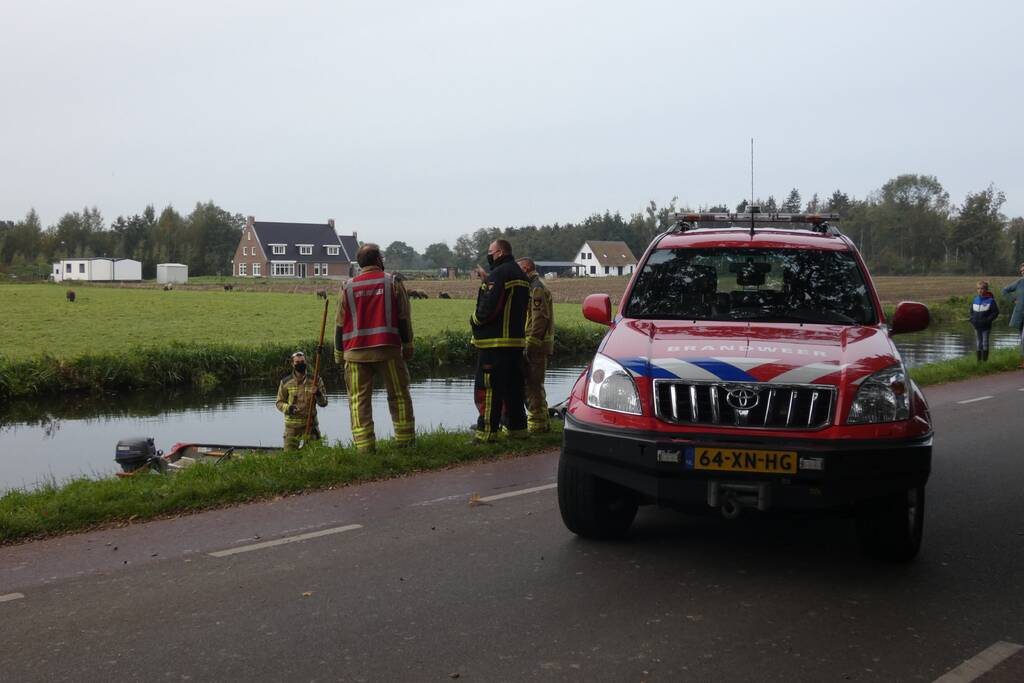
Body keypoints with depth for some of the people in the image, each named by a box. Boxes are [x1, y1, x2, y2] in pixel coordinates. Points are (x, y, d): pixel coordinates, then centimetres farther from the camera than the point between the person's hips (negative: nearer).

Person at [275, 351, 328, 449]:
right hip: (292, 426, 0)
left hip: (310, 425, 0)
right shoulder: (285, 382, 1)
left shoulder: (315, 380, 1)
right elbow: (279, 402, 5)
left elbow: (323, 403, 2)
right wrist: (288, 408, -16)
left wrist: (319, 396, -20)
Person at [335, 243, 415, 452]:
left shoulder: (348, 287, 6)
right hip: (387, 349, -1)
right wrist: (408, 345, 11)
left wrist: (339, 353, 16)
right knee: (399, 395, 9)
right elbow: (404, 318, 2)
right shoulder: (393, 282, 2)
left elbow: (340, 324, 8)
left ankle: (364, 445, -3)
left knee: (358, 400, 2)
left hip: (356, 353, 1)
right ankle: (405, 439, 11)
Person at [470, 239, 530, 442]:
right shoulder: (520, 274, 16)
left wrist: (474, 320, -2)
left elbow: (488, 307, -21)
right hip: (516, 340, 9)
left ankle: (486, 431, -6)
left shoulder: (498, 274, -14)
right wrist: (486, 279, 18)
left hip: (495, 342, -9)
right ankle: (518, 428, 17)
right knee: (513, 387, 14)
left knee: (487, 387, -5)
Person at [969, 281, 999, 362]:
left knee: (985, 343, -2)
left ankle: (985, 360, 1)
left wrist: (987, 320, -18)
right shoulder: (975, 300, 6)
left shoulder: (990, 300, -9)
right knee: (979, 343, 10)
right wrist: (972, 319, 0)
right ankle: (979, 360, 15)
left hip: (986, 326, -5)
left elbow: (995, 312, -8)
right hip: (977, 326, 5)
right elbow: (971, 311, 17)